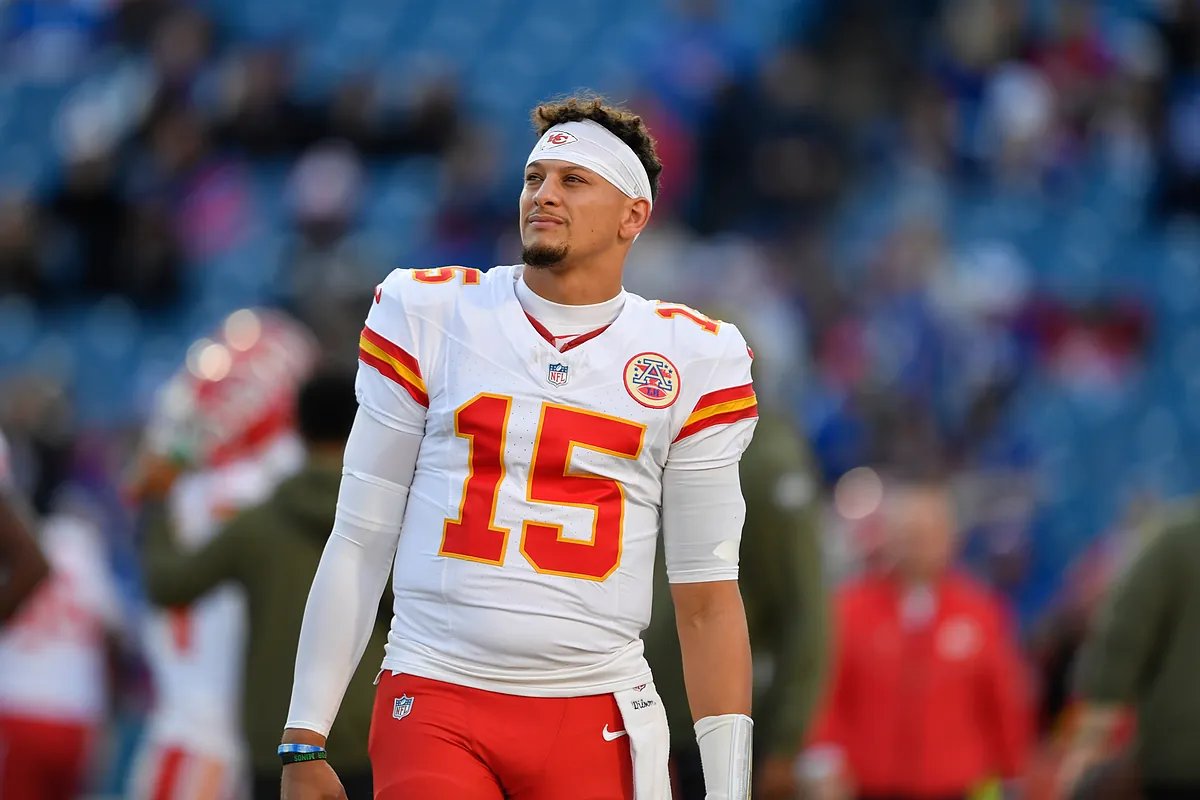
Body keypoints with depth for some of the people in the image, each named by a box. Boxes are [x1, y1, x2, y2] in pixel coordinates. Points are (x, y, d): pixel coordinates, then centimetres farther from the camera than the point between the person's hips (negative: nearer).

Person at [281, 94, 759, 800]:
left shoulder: (693, 357, 4)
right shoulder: (429, 314, 4)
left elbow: (707, 596, 5)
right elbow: (359, 543, 6)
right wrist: (305, 743, 1)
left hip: (599, 725, 0)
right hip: (434, 708, 0)